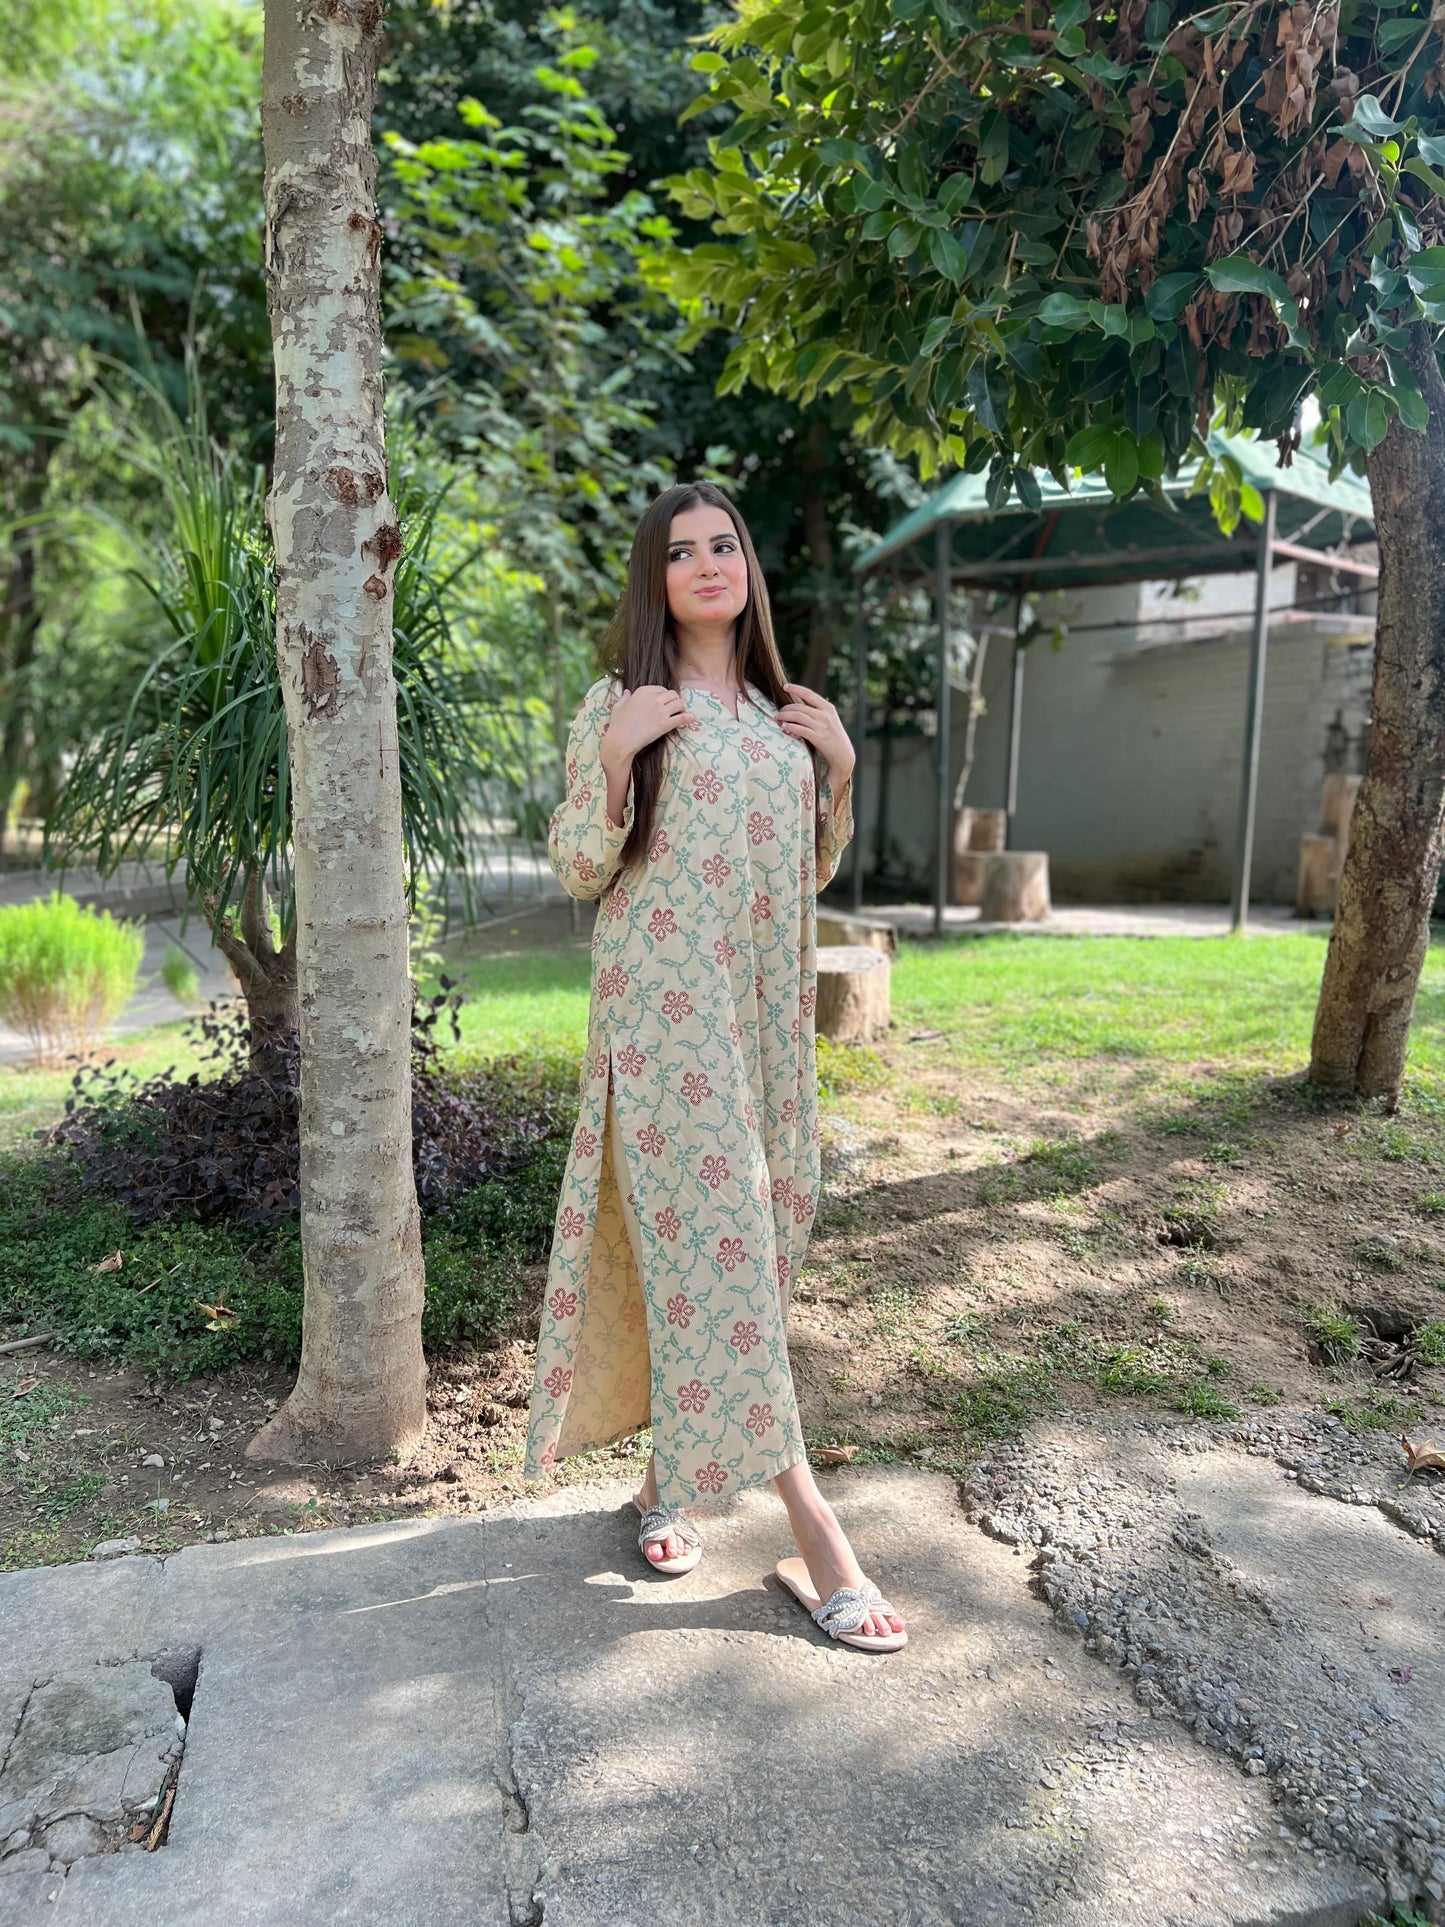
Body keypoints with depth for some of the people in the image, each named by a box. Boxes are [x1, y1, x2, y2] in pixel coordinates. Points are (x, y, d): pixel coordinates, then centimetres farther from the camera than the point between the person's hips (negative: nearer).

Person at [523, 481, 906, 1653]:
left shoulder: (781, 714, 15)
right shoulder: (620, 705, 0)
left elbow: (813, 871, 18)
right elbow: (578, 871, -4)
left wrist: (839, 763, 5)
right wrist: (615, 755, -16)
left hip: (765, 1008, 6)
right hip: (665, 1005, -6)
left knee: (755, 1226, 9)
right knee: (708, 1235, -8)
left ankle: (672, 1475, 28)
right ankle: (812, 1530, -1)